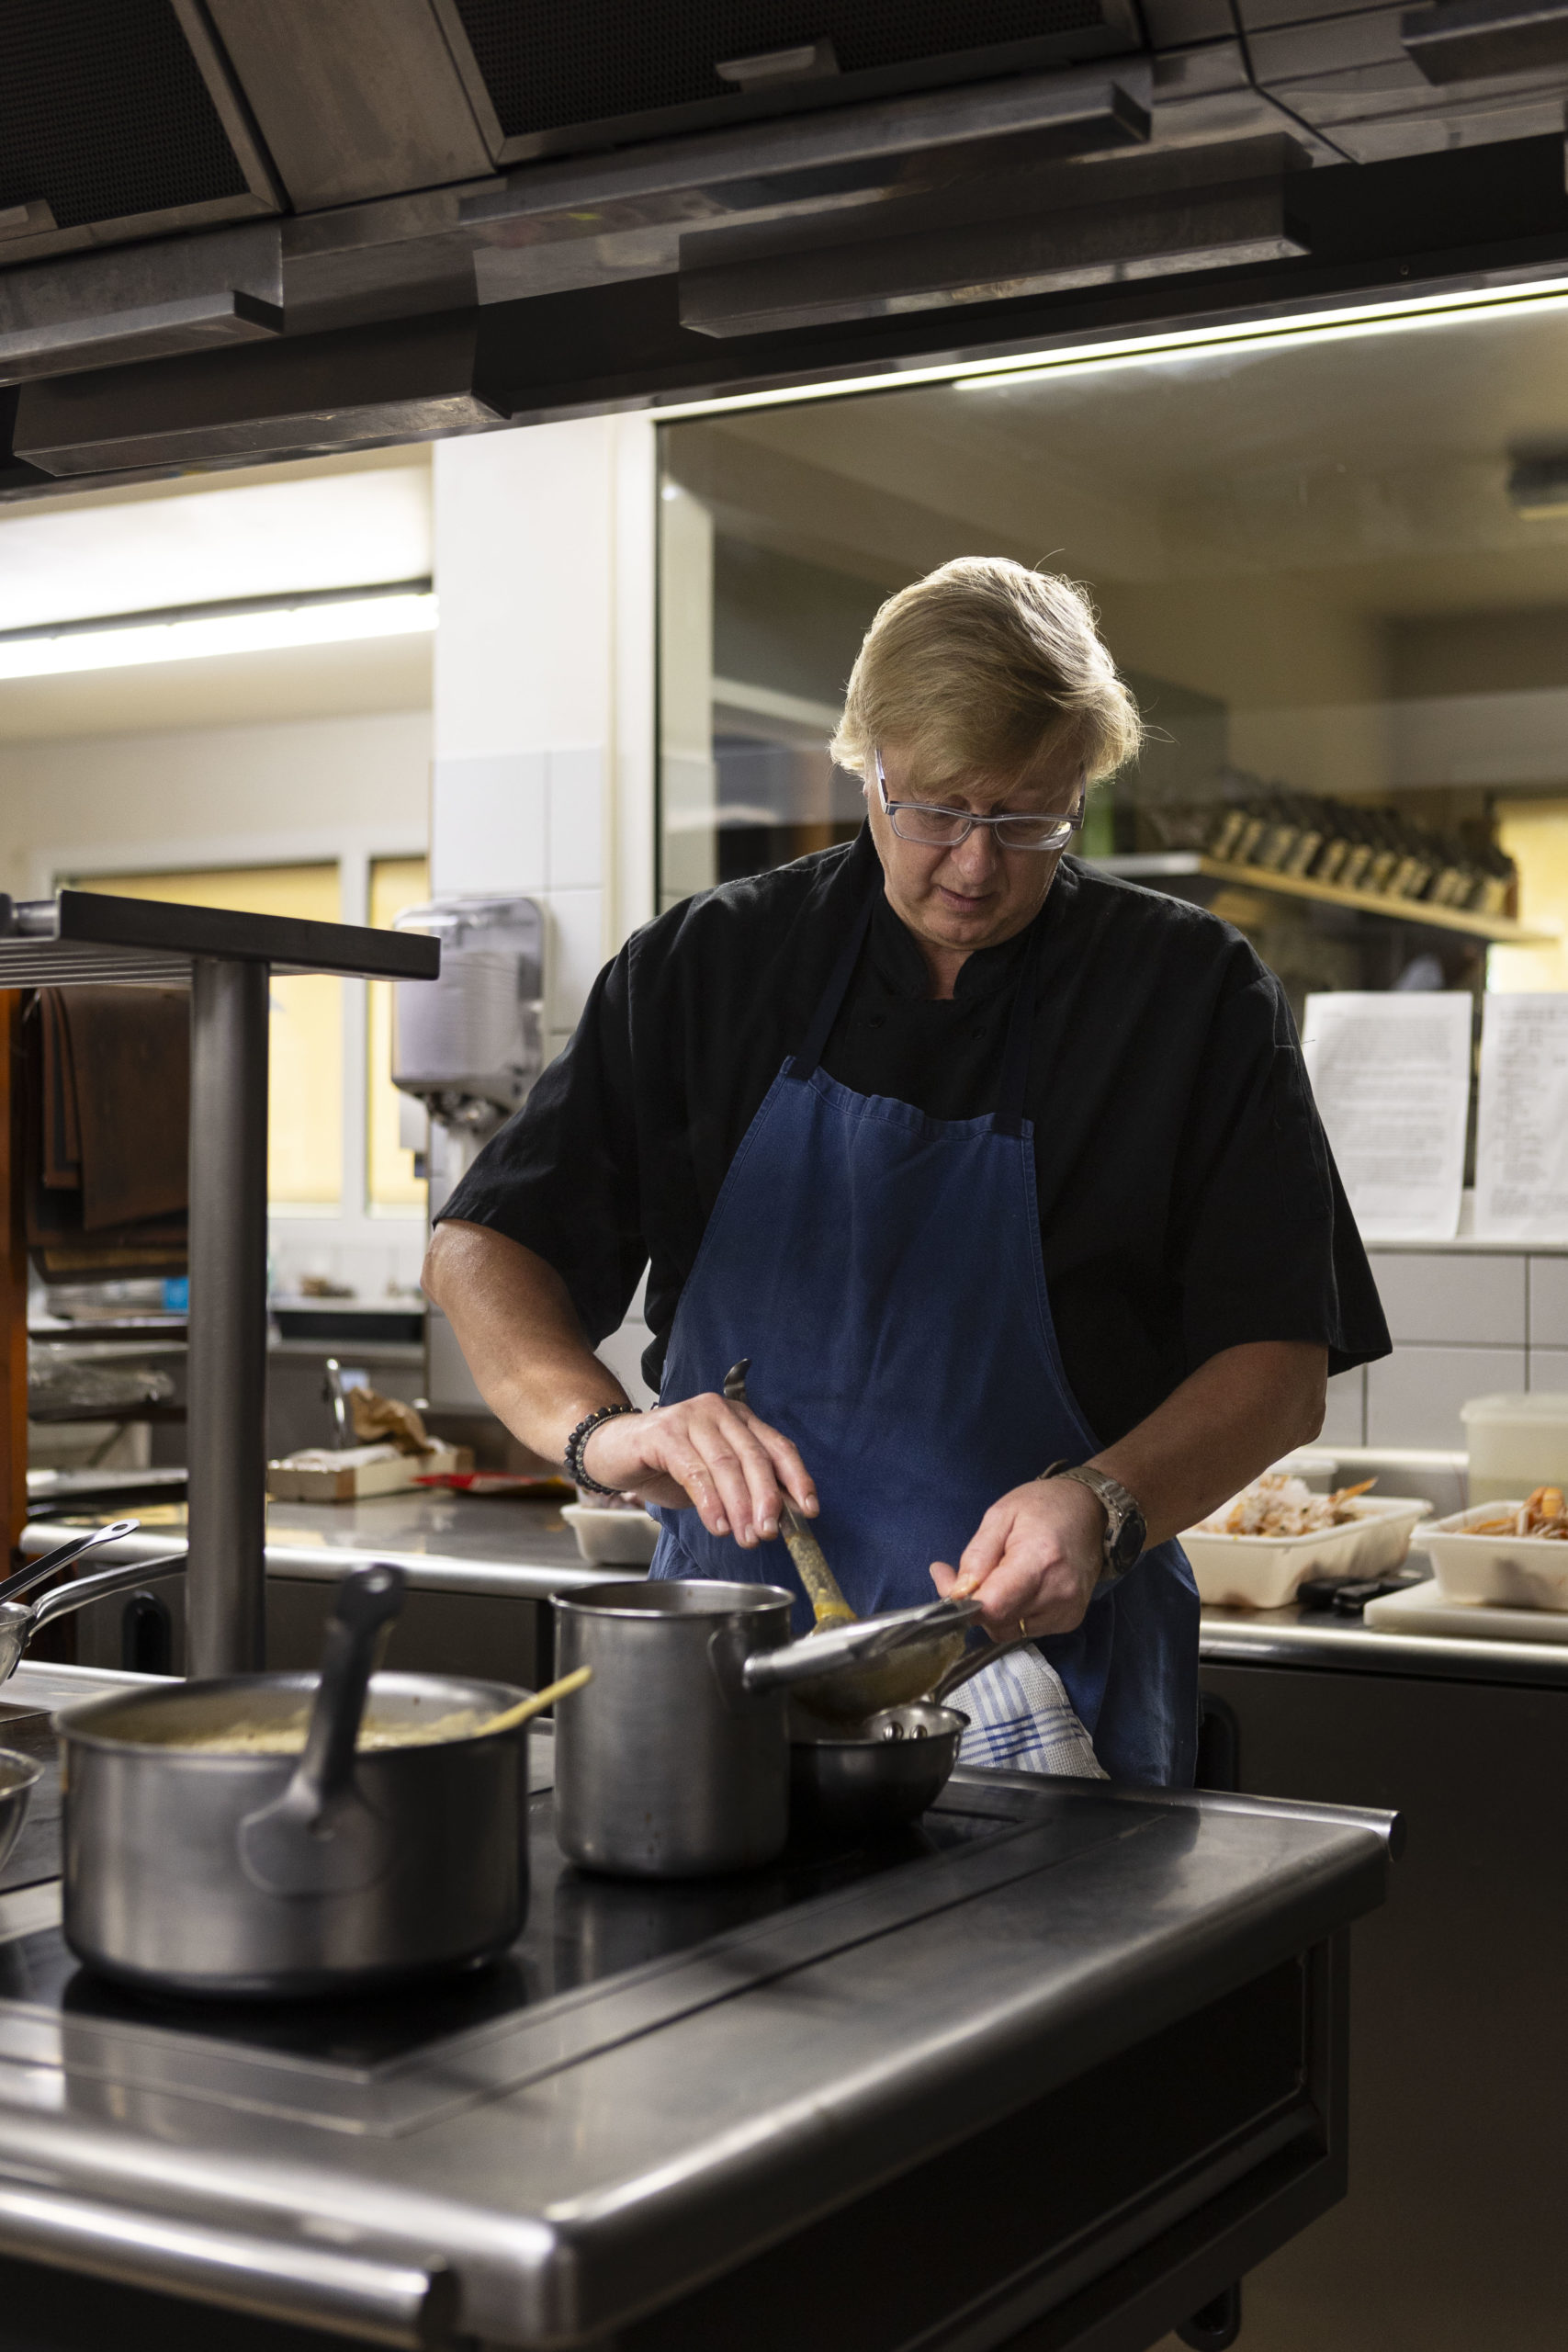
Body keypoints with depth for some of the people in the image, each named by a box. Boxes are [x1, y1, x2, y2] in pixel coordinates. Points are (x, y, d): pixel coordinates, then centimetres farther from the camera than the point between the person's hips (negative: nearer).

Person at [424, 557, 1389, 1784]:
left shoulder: (1190, 991, 1)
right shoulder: (713, 963, 6)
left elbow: (1281, 1363, -1)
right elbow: (481, 1249, 5)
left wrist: (1104, 1509, -19)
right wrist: (601, 1427, -14)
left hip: (1041, 1662, -2)